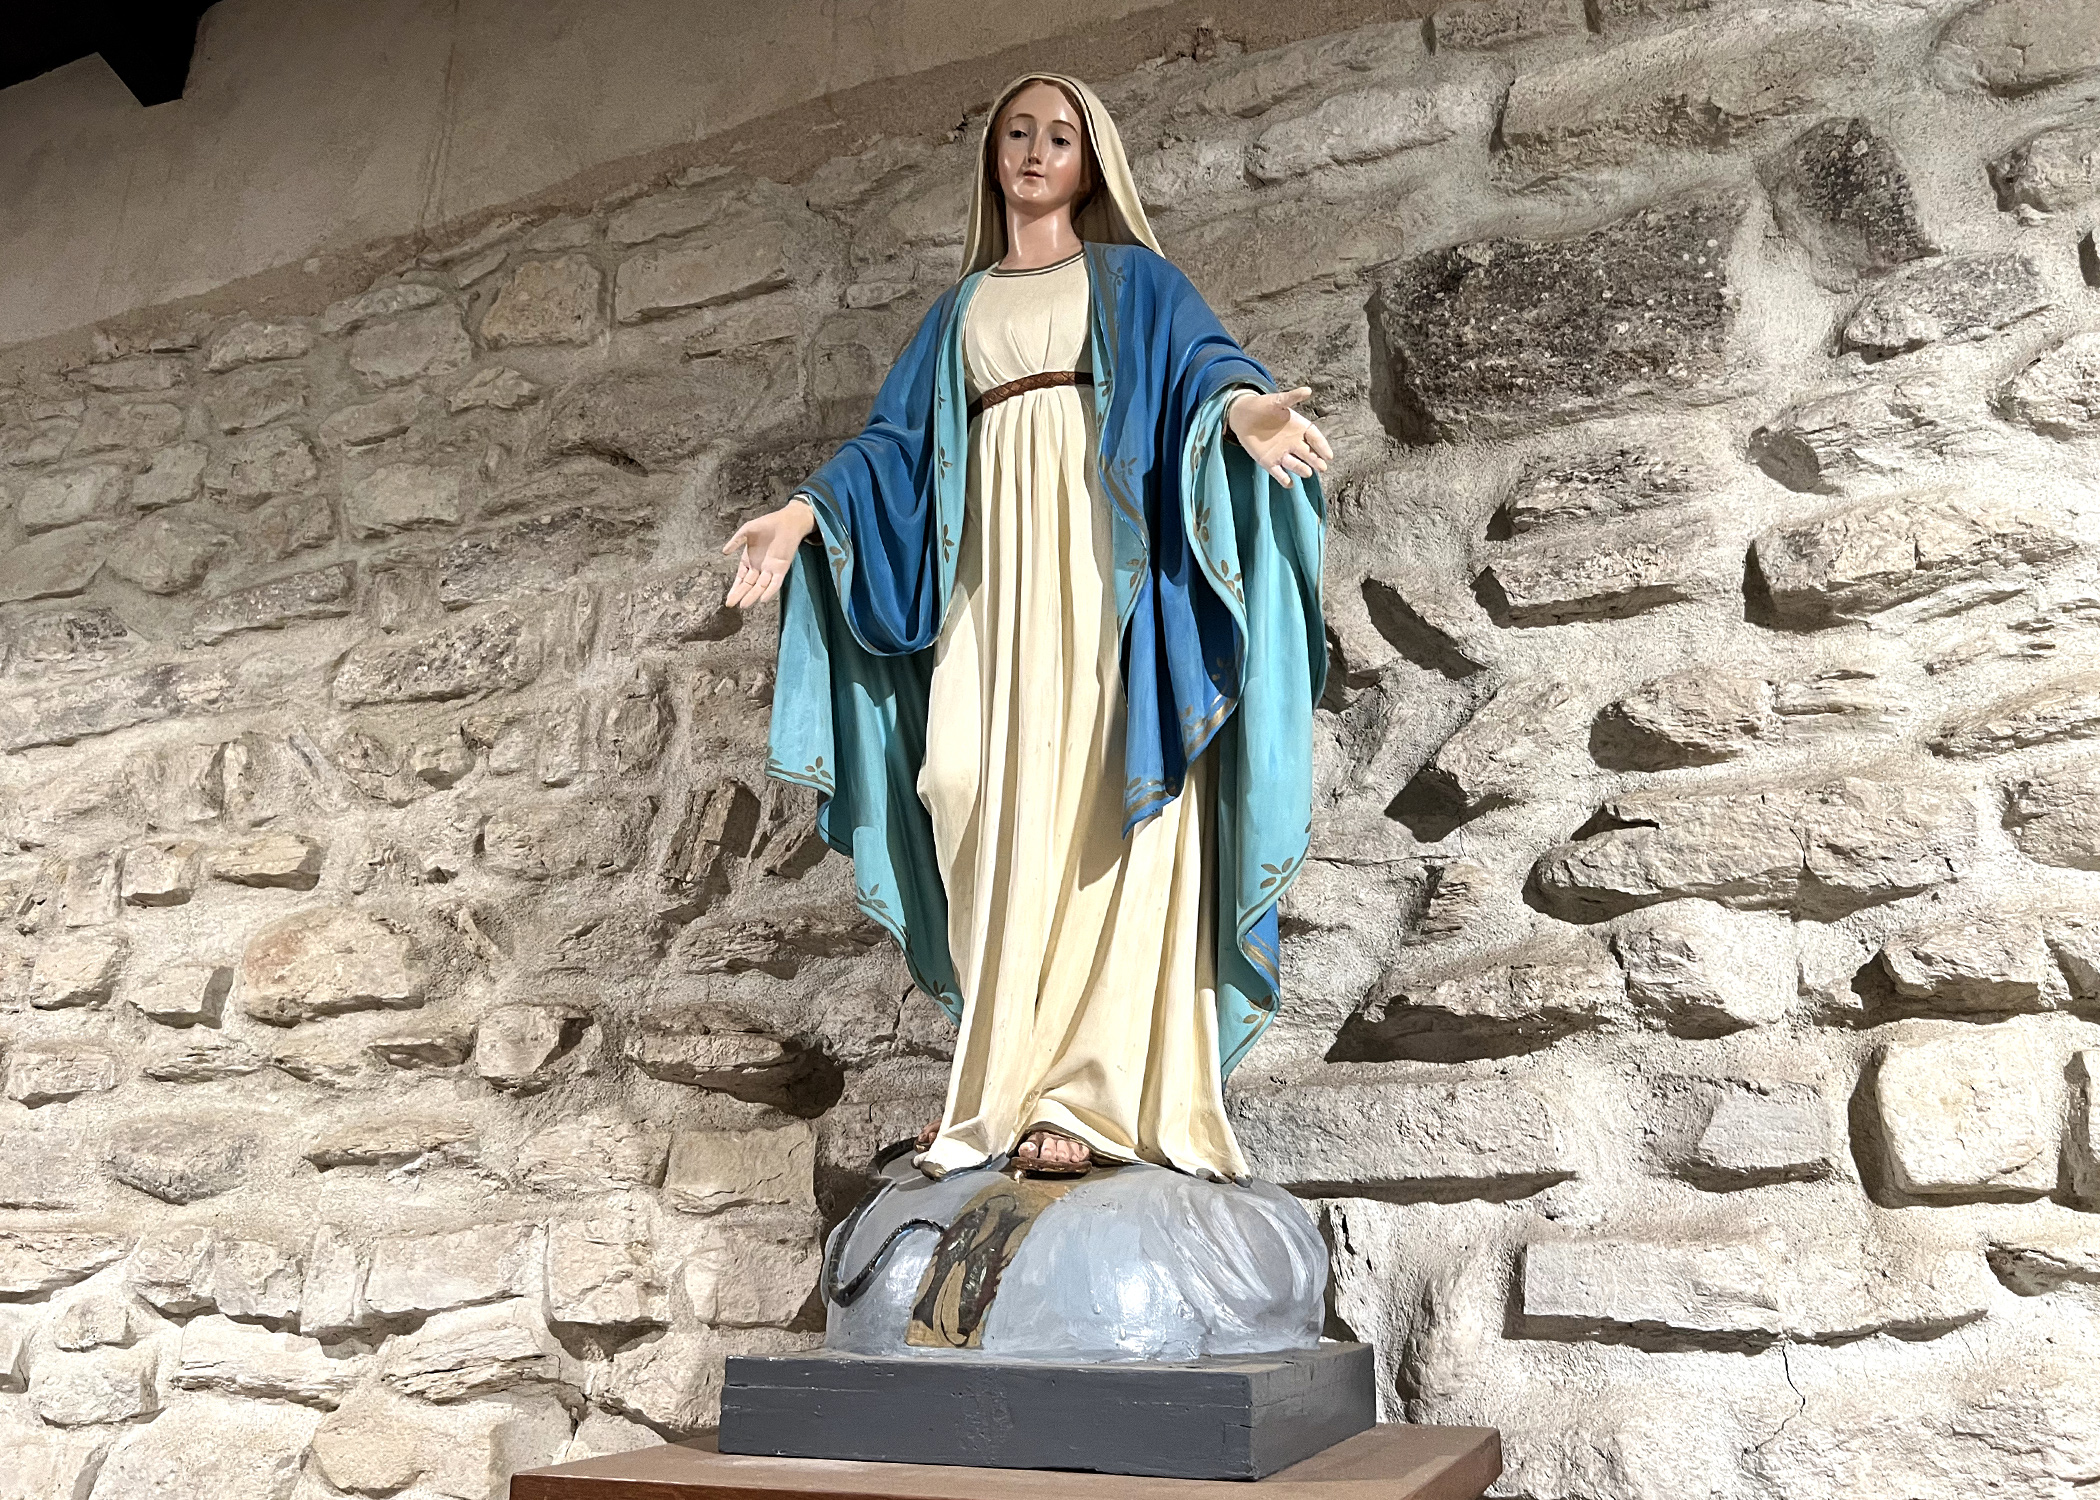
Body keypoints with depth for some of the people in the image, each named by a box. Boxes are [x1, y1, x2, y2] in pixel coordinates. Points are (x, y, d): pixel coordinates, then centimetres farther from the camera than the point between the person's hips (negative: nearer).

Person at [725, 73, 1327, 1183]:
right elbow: (897, 440, 17)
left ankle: (1097, 1092, -15)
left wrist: (1244, 406, -28)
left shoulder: (1135, 281, 16)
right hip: (996, 573, 3)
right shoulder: (961, 311, 26)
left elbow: (1202, 358, -3)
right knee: (998, 811, -8)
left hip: (1106, 563, -3)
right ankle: (1006, 1087, -5)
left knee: (1106, 808, -14)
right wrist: (805, 512, -1)